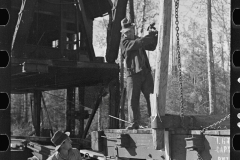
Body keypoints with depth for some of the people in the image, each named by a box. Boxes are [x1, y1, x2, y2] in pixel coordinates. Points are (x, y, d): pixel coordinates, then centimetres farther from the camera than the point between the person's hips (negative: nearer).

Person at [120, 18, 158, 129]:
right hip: (133, 74, -5)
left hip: (146, 73, 5)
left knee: (152, 98, 0)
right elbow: (138, 43, -18)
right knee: (133, 100, -2)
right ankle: (134, 123, 5)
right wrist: (150, 35, -14)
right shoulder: (124, 42, -3)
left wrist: (155, 36, 5)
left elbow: (151, 47, 21)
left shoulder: (137, 39, 18)